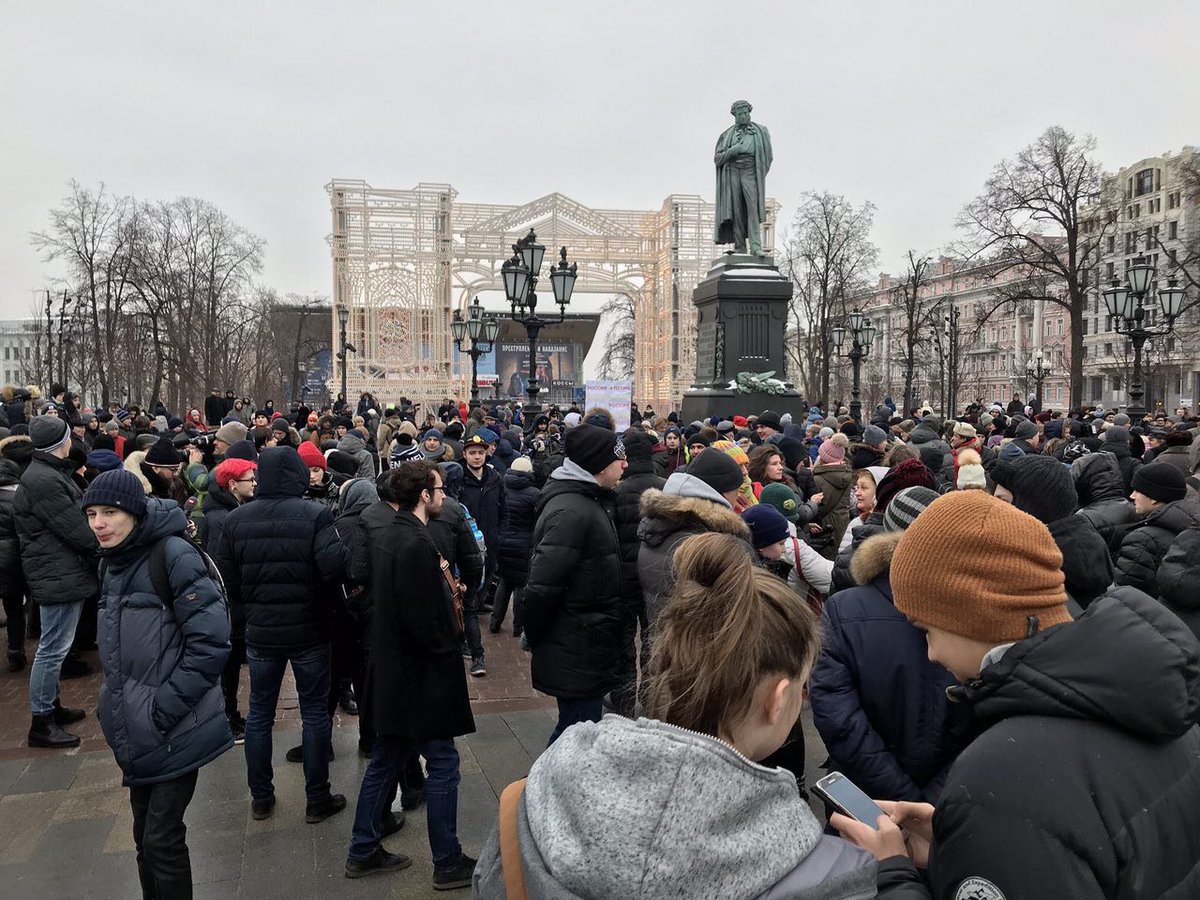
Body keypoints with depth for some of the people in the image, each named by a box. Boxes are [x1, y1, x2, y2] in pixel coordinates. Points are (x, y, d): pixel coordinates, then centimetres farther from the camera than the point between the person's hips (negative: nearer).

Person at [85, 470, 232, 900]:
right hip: (135, 732, 8)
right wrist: (115, 703, 13)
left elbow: (210, 641, -20)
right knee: (145, 835, 18)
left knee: (161, 841, -1)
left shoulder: (175, 555, -17)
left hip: (175, 733, -7)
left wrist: (165, 707, -19)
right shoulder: (112, 562, 9)